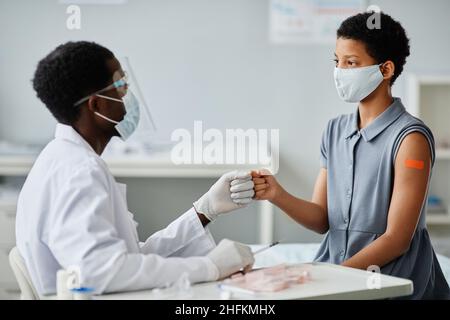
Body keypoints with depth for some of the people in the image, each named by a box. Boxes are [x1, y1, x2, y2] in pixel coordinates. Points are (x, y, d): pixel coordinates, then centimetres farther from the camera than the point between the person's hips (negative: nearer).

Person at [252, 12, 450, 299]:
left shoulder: (409, 138, -11)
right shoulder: (335, 130, 10)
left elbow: (397, 239, -13)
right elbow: (321, 219, 7)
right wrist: (277, 195, -10)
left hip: (390, 285, -5)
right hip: (335, 270, 6)